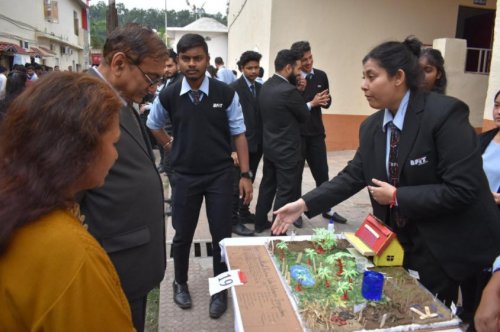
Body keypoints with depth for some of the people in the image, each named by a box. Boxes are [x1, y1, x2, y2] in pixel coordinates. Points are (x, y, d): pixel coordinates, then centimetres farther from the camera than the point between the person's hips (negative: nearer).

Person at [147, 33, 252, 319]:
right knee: (183, 234, 13)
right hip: (185, 176, 1)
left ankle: (221, 290, 28)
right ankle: (180, 283, 38)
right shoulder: (169, 96, -5)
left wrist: (245, 175, -8)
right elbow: (153, 125, 16)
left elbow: (239, 135, -4)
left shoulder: (226, 94, -9)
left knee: (222, 235, 6)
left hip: (220, 175, -1)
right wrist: (171, 146, 8)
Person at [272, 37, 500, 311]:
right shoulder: (371, 127, -1)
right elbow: (353, 176, 1)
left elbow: (463, 189, -25)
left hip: (447, 246, -5)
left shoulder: (444, 113, -22)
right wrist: (304, 204, -7)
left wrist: (397, 197, -21)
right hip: (400, 241, 6)